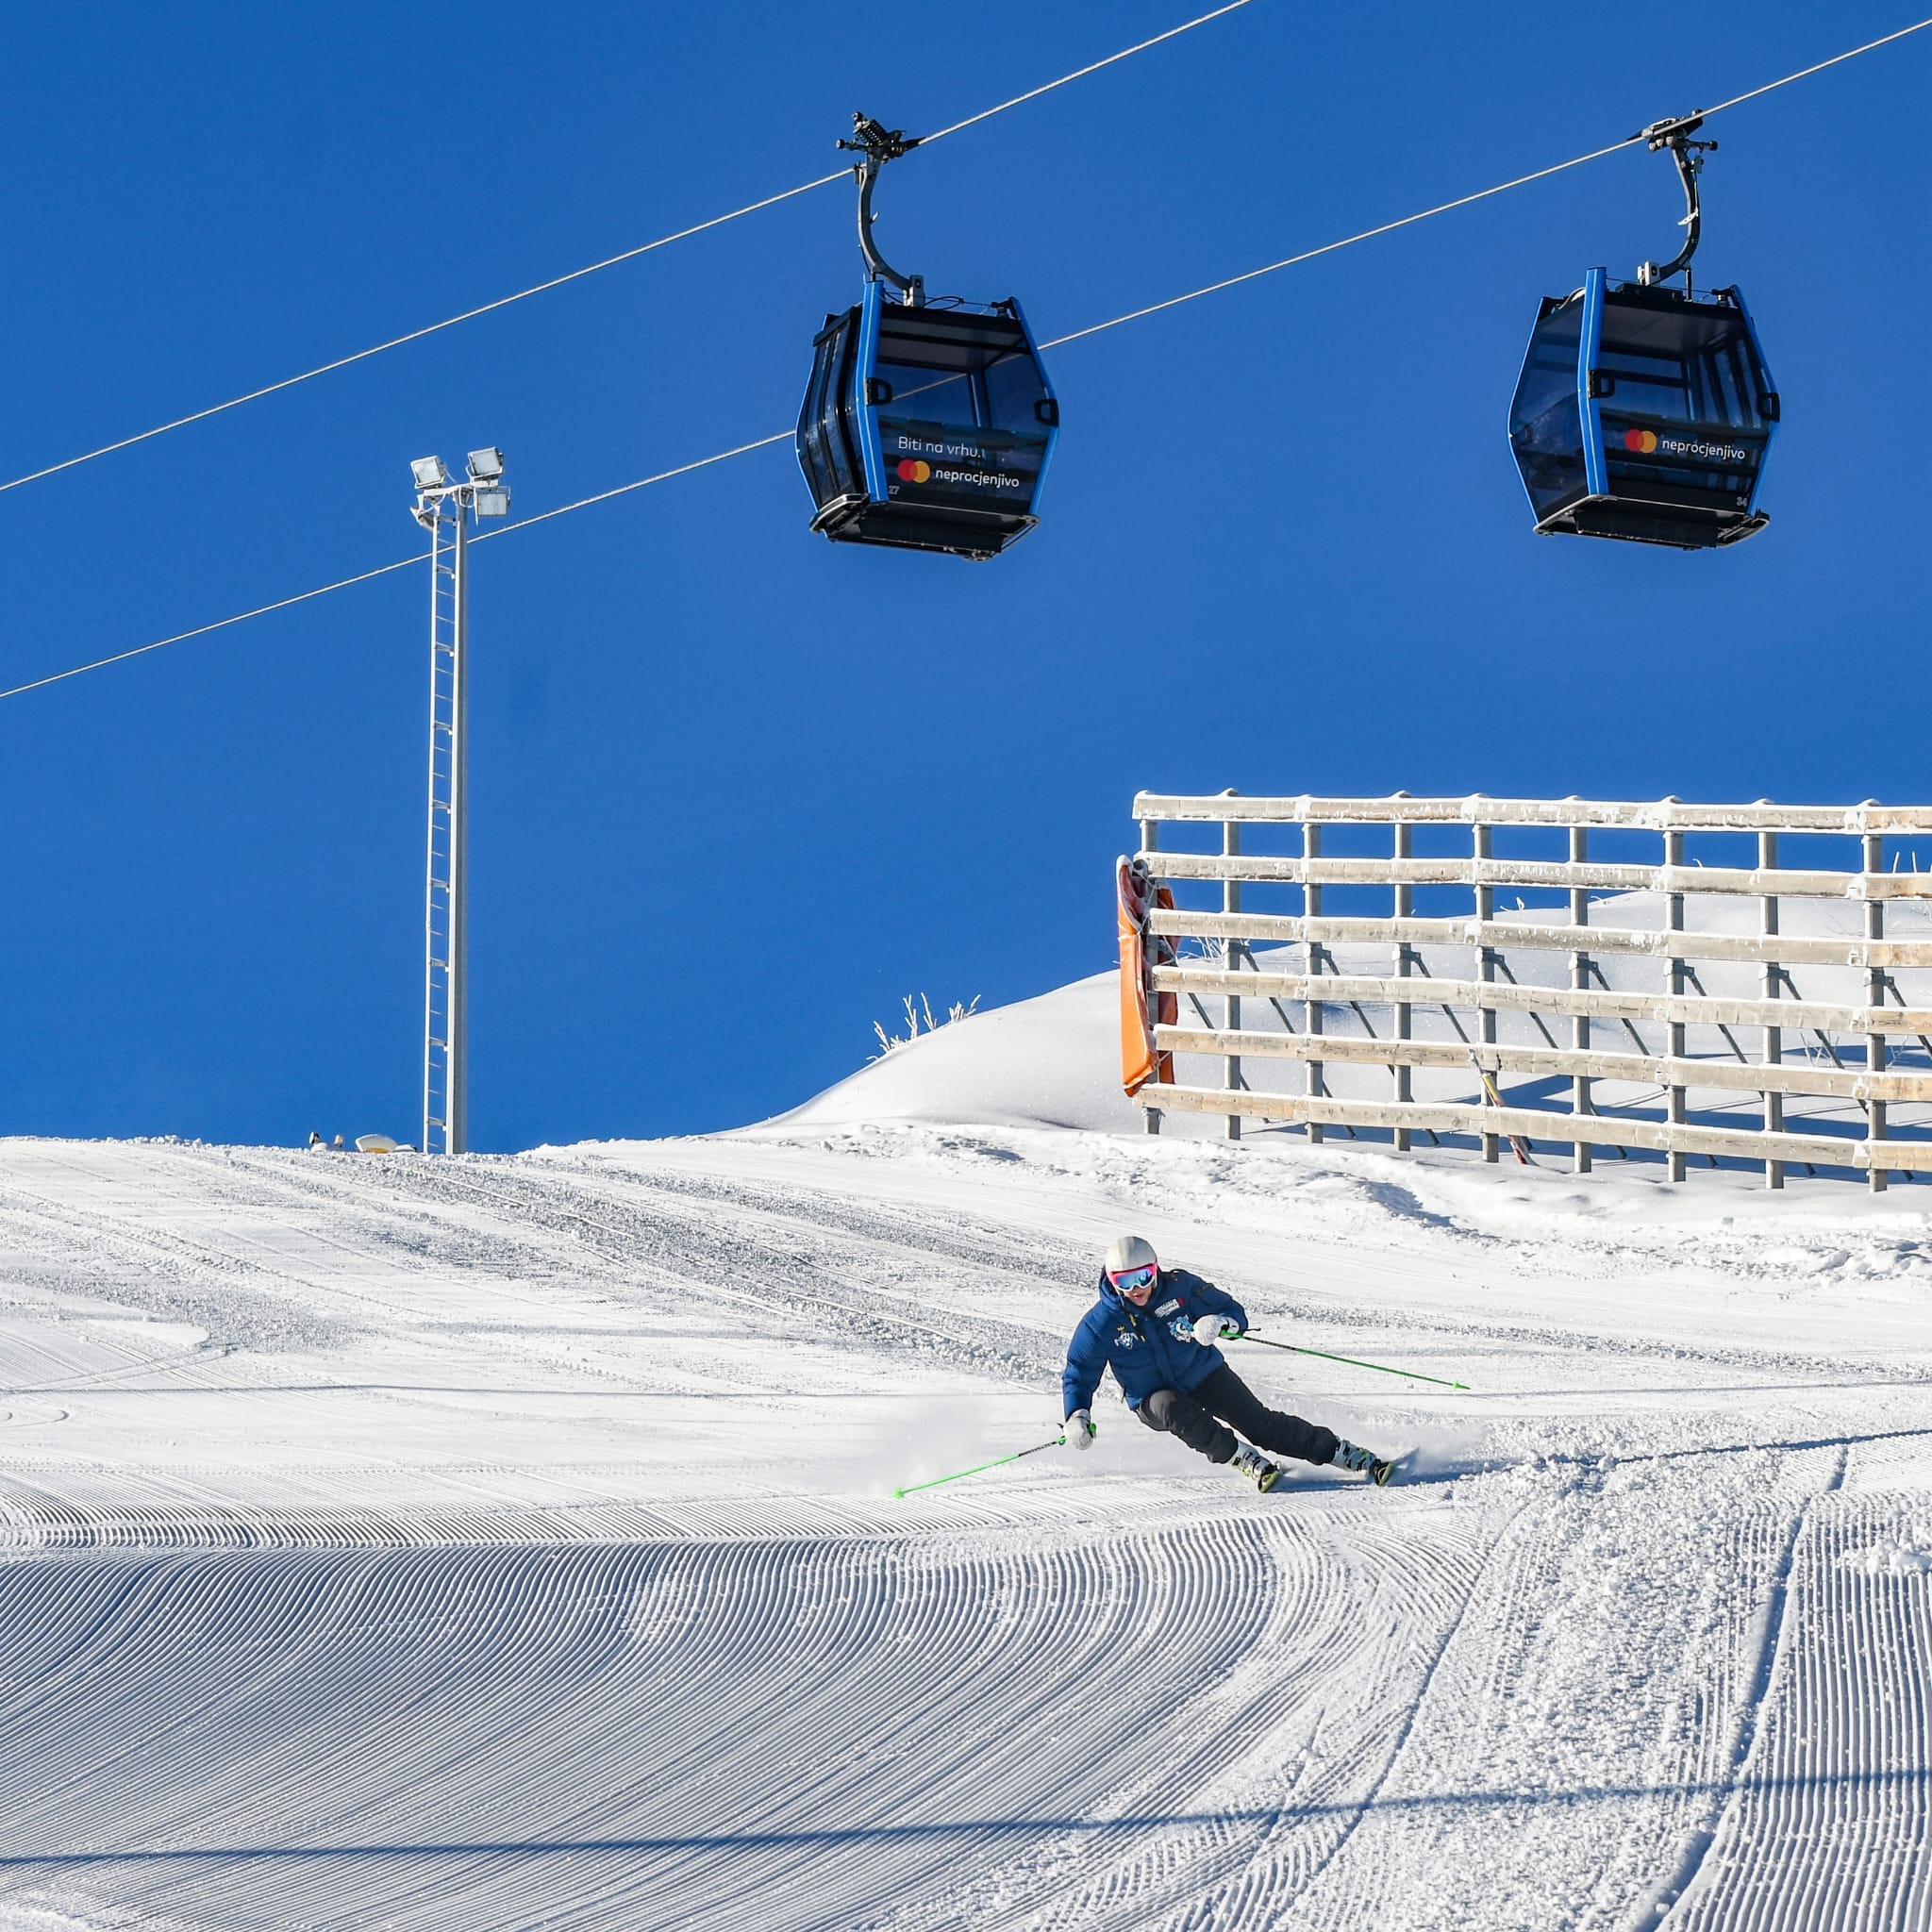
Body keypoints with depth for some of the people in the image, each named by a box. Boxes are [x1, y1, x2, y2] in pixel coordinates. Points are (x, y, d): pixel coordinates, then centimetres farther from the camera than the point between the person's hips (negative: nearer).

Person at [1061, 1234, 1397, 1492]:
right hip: (1154, 1398, 0)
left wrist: (1220, 1324, -29)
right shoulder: (1101, 1323, -14)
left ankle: (1356, 1457, -14)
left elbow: (1235, 1313, -5)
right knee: (1176, 1411, -36)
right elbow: (1079, 1373, -3)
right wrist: (1077, 1417, -20)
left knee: (1260, 1422, -15)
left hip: (1204, 1376, 0)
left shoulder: (1180, 1287, -12)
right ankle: (1248, 1462, -31)